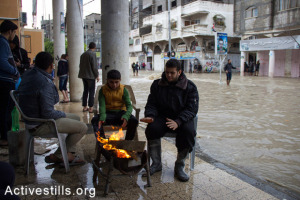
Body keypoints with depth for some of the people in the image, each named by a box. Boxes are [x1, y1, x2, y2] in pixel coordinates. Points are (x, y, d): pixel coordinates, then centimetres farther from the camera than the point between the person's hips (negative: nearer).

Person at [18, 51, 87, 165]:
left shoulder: (27, 75, 4)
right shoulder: (45, 83, -27)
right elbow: (48, 114, -27)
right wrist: (63, 115, -10)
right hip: (40, 126, -11)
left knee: (76, 118, 19)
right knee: (83, 128, -10)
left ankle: (69, 155, 16)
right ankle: (56, 156, 6)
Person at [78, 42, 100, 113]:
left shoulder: (83, 54, 12)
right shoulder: (93, 54, -11)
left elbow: (80, 65, 17)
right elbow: (94, 66, -15)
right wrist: (97, 76, -7)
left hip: (83, 75, 7)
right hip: (91, 76, -7)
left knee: (85, 91, 13)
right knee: (91, 92, -2)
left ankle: (84, 107, 17)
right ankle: (90, 108, -2)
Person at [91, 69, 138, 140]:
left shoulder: (123, 89, -1)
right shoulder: (103, 90, 0)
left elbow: (129, 105, -10)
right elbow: (102, 106, -11)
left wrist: (126, 116, -32)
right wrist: (102, 117, -33)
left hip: (121, 113, 0)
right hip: (108, 114, 1)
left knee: (134, 120, -29)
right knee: (95, 120, -28)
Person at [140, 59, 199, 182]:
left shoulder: (190, 87, -2)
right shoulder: (157, 85, 6)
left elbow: (192, 109, -9)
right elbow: (151, 104, 8)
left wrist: (178, 121, -26)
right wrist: (150, 116, -15)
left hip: (182, 118, -1)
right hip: (162, 117, 2)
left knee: (188, 131, -33)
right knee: (152, 128, -29)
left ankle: (179, 167, -10)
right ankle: (156, 163, -6)